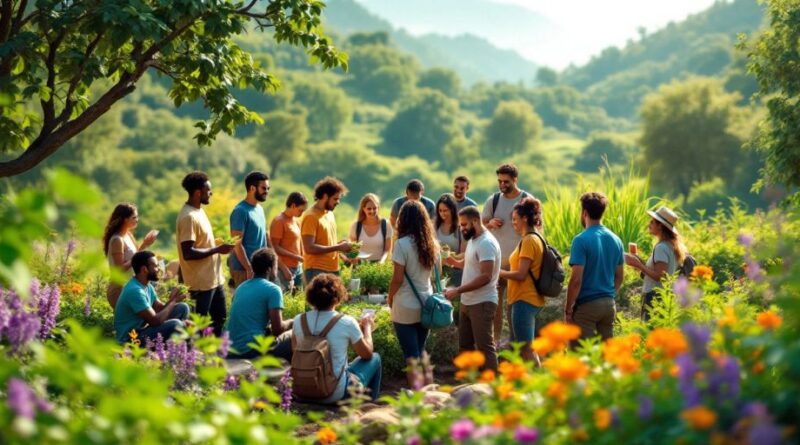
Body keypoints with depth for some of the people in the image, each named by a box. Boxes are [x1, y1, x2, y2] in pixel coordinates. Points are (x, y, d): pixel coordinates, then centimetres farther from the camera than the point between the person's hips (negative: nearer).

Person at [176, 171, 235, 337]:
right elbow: (188, 253, -26)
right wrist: (217, 250, -20)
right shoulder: (188, 217, -20)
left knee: (219, 318, 18)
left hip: (214, 278, 10)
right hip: (201, 282, -10)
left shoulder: (199, 211, 11)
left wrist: (218, 247, 9)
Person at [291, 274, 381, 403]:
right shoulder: (347, 322, -17)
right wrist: (367, 327, 15)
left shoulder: (299, 321, -6)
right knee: (375, 358, 20)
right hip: (336, 394, -5)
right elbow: (367, 354, -3)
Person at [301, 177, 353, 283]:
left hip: (333, 270, 8)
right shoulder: (311, 217, -12)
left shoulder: (329, 213, 15)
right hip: (317, 271, -8)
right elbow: (309, 248, -20)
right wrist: (338, 247, -16)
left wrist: (340, 245, 4)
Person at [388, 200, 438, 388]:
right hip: (426, 305, 5)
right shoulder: (432, 244, 3)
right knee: (421, 350, 19)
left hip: (406, 308, -5)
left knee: (411, 353, 1)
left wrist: (390, 298, 0)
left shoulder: (402, 244, -15)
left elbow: (398, 279, -13)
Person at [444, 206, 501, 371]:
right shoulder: (472, 240, 12)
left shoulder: (486, 243, -18)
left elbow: (486, 277, -25)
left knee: (485, 347, -6)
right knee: (465, 345, 15)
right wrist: (456, 262, 7)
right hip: (467, 302, 10)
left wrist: (457, 290, -26)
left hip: (482, 303, -10)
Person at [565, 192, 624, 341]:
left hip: (586, 305, -6)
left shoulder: (581, 240, -13)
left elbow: (576, 280, -17)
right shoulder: (615, 240, 7)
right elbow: (619, 277, 14)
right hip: (609, 304, 6)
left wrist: (568, 309, -10)